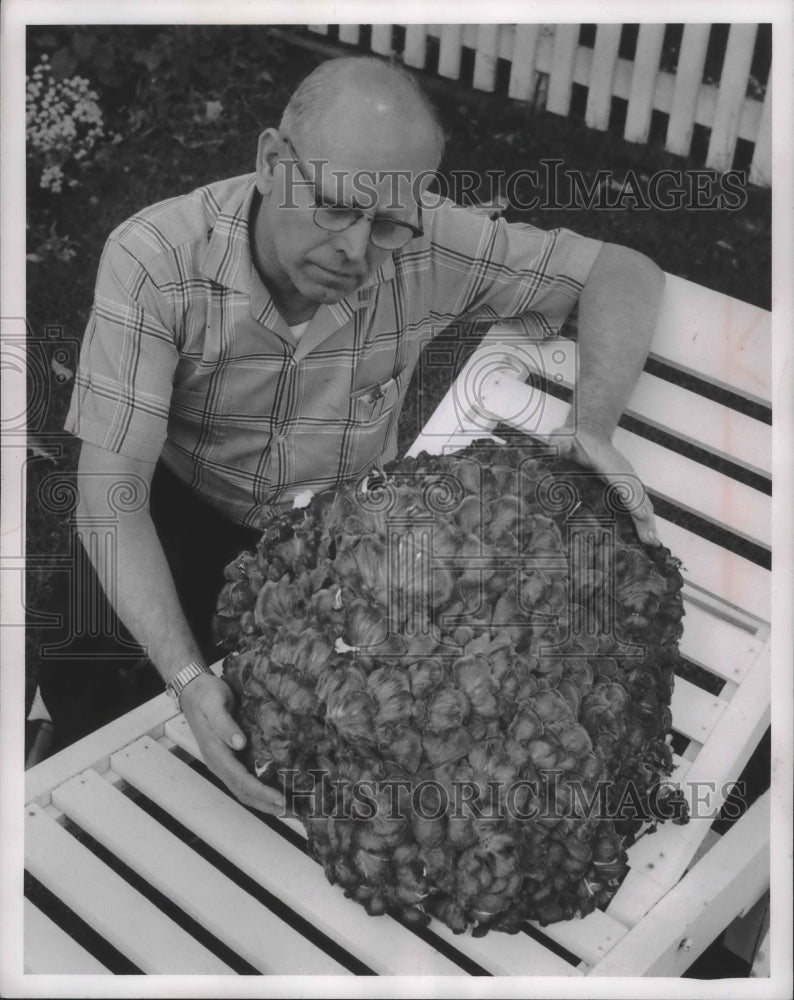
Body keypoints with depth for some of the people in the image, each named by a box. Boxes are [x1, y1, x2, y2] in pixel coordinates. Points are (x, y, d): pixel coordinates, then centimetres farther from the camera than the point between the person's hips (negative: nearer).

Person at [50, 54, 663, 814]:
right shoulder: (153, 259, -29)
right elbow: (110, 489, -29)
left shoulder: (426, 248, -24)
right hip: (188, 517, 0)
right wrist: (187, 679, -41)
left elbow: (624, 272, -12)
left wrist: (594, 428, -31)